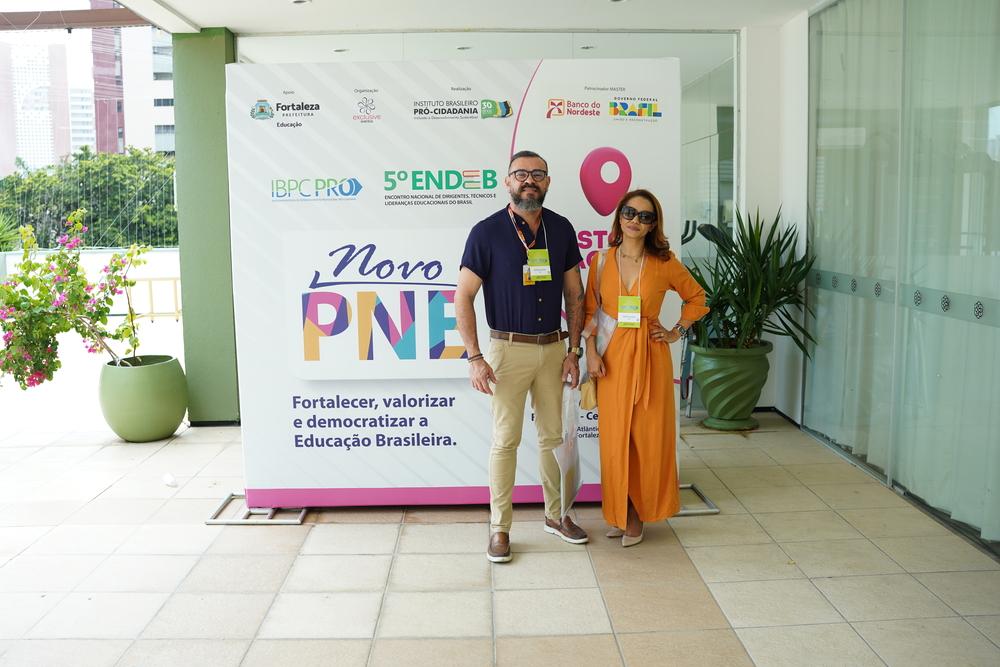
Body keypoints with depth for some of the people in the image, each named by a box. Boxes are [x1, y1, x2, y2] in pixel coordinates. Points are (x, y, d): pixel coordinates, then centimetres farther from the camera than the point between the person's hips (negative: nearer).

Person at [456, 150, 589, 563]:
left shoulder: (561, 229, 4)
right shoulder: (487, 232, -8)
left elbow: (575, 295, 10)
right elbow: (463, 298, -8)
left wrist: (574, 351, 4)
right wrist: (475, 358, -14)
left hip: (553, 347, 4)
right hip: (508, 348, -4)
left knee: (553, 436, 13)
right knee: (505, 439, 2)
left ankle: (555, 515, 28)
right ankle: (500, 527, 13)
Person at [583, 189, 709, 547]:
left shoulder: (664, 263, -1)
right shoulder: (602, 261, 3)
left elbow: (696, 296, 13)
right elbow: (589, 310, 5)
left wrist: (676, 332, 5)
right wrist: (591, 353, -4)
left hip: (650, 356, -1)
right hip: (612, 358, 1)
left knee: (648, 436, 5)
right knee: (615, 436, 6)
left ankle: (638, 513, 19)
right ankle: (618, 511, 21)